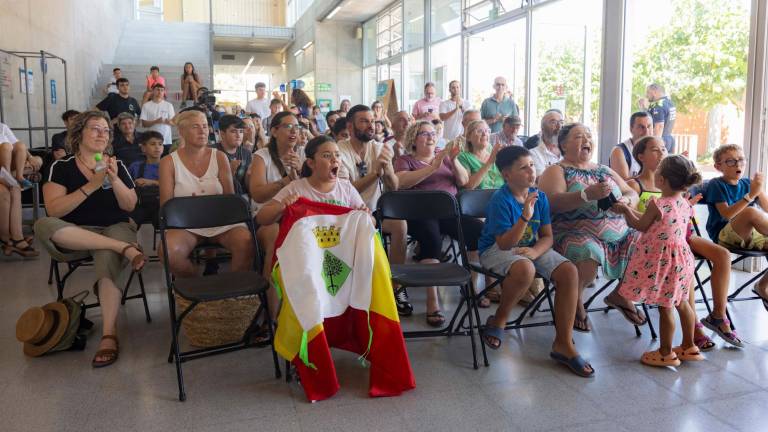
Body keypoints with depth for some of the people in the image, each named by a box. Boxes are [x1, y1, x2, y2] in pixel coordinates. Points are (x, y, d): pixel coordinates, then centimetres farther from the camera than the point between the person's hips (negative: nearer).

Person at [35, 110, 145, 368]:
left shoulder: (117, 165, 10)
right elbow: (53, 210, -8)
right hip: (74, 233, 1)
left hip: (116, 228, 0)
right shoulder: (61, 167, 5)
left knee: (108, 258, -35)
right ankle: (125, 248, -35)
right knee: (43, 226, -32)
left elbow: (130, 206, 3)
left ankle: (109, 334, -34)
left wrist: (114, 179, -14)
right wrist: (91, 186, -17)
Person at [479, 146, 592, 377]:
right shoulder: (500, 200, -19)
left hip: (532, 248, 6)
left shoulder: (540, 197, 0)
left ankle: (563, 344, -10)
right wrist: (525, 217, -34)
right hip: (495, 250, -6)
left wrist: (534, 251, -21)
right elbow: (505, 244, -23)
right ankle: (498, 321, -11)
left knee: (569, 271, -17)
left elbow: (547, 237, 2)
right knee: (525, 269, -39)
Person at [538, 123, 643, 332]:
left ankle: (621, 295, 14)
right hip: (576, 234, -6)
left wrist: (625, 201, -7)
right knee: (588, 252, -37)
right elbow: (553, 202, -15)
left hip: (619, 233, 7)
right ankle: (575, 303, -6)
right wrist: (588, 194, -30)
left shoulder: (605, 171, 22)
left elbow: (632, 194, 18)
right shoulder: (556, 171, 3)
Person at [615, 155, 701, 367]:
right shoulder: (684, 204, 3)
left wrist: (626, 210, 9)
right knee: (681, 303, 18)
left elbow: (640, 226, -6)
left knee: (665, 308, 1)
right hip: (681, 257, 8)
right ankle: (688, 347, 30)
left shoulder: (657, 205, -20)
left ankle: (666, 353, 11)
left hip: (661, 260, -8)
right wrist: (632, 211, 21)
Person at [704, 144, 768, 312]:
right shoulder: (716, 184, -4)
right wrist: (751, 194, -23)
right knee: (751, 212, -34)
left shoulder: (747, 183, 11)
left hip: (751, 235, 7)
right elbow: (727, 214, -17)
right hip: (724, 236, -7)